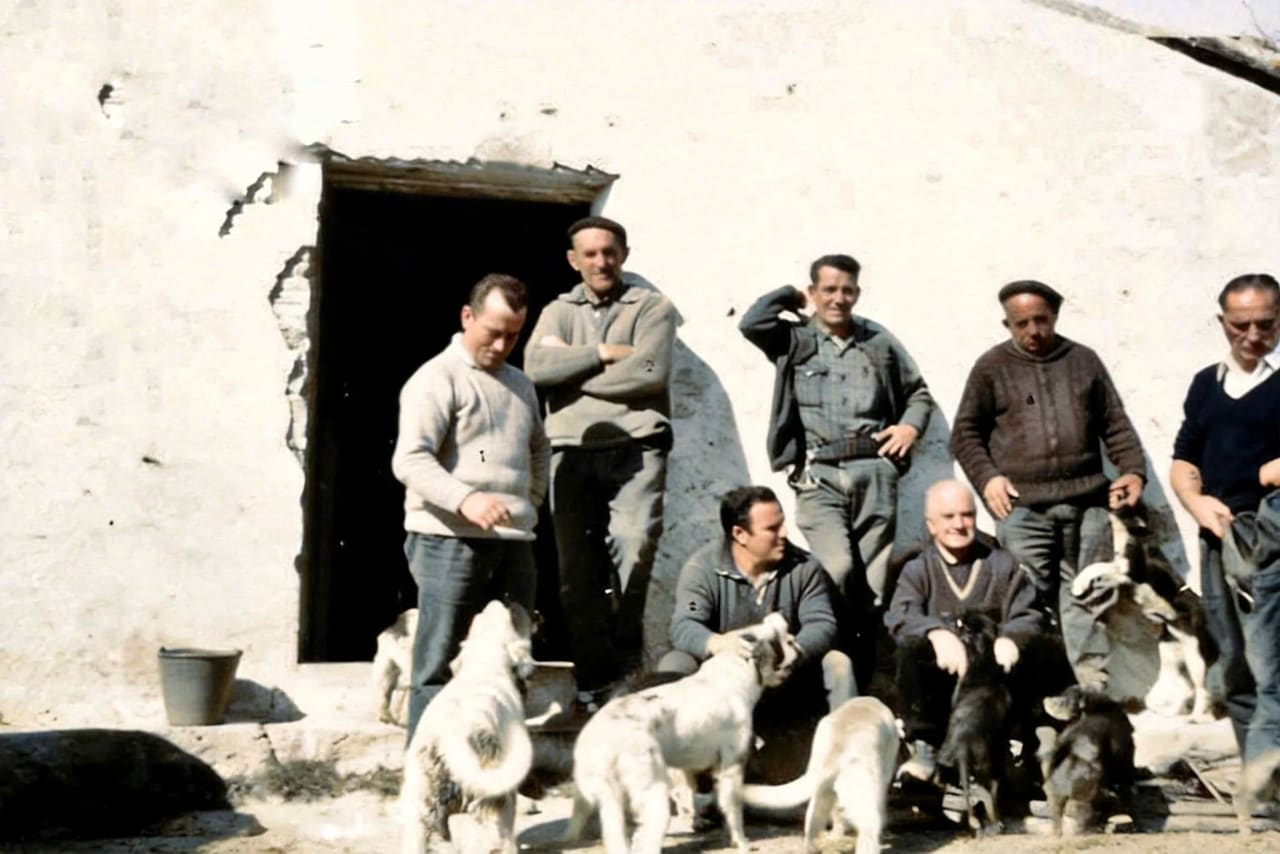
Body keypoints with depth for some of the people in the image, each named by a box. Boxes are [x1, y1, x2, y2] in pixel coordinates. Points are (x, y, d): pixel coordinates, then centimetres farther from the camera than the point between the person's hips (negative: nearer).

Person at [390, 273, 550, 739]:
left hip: (513, 543, 7)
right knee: (438, 664, -5)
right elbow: (409, 459, -16)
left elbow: (539, 450, 35)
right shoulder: (436, 378, -5)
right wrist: (465, 499, -29)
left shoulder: (520, 385, 19)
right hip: (450, 541, -7)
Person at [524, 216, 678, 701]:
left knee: (634, 541, -22)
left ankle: (626, 653, -5)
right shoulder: (558, 312, 17)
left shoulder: (651, 307, 9)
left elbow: (650, 371, -9)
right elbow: (536, 367, -2)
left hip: (635, 448, -3)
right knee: (577, 568, 1)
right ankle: (593, 679, 8)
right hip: (573, 451, 3)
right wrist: (604, 353, -7)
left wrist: (572, 370, -2)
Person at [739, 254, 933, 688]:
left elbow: (918, 392, 25)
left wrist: (910, 425, 5)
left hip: (874, 473, 3)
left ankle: (862, 681, 10)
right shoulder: (796, 340, 8)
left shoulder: (879, 341, 16)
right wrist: (791, 296, 5)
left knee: (873, 583, 2)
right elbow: (751, 322, -12)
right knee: (838, 569, -22)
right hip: (819, 477, -3)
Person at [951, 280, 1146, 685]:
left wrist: (1132, 468, 2)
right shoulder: (991, 367, 8)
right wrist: (987, 477, -5)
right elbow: (965, 433, 9)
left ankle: (1092, 680, 10)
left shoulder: (1084, 361, 14)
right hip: (1021, 505, -2)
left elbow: (1115, 424, 16)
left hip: (1086, 501, 2)